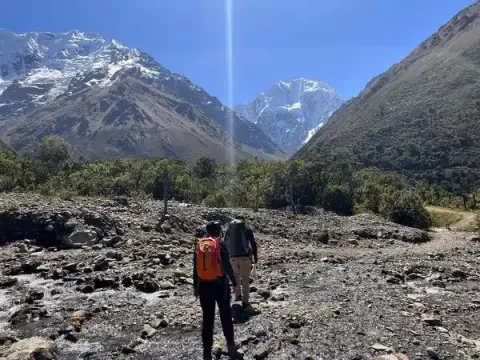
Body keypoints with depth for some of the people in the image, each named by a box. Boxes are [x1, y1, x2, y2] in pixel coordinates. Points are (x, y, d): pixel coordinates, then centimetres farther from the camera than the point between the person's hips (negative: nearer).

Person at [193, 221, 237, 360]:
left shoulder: (199, 245, 4)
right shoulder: (220, 244, -7)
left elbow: (195, 268, 7)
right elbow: (227, 266, -8)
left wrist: (195, 286, 15)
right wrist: (234, 282, 2)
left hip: (204, 285, 3)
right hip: (220, 284, -3)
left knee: (207, 318, 9)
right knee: (226, 315, 14)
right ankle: (231, 344, 20)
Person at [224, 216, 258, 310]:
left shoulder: (229, 229, 12)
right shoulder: (247, 228, 3)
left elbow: (225, 243, 14)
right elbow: (253, 243, -1)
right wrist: (255, 256, 6)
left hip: (233, 256, 3)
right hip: (245, 256, -3)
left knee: (236, 276, 24)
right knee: (245, 279, 0)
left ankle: (238, 295, 32)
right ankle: (245, 302, -1)